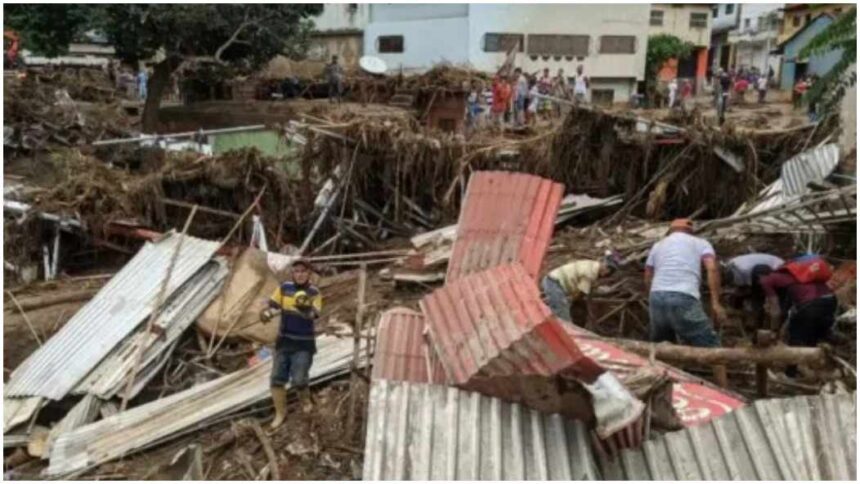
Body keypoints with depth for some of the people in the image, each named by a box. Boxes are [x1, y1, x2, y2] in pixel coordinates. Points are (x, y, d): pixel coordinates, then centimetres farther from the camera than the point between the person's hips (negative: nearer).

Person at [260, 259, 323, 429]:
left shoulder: (314, 293, -13)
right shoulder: (284, 287, -3)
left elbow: (313, 315, -26)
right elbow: (273, 306, -1)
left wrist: (306, 309, -49)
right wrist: (266, 313, -23)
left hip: (303, 343, -4)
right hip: (284, 340, 4)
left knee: (298, 380, -8)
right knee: (277, 379, 5)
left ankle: (305, 399, 27)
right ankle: (280, 412, 25)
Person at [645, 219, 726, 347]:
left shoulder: (658, 245, 29)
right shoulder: (700, 242, 19)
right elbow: (712, 268, 0)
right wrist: (716, 303, -4)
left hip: (657, 297, 5)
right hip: (684, 299, -4)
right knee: (710, 348, 0)